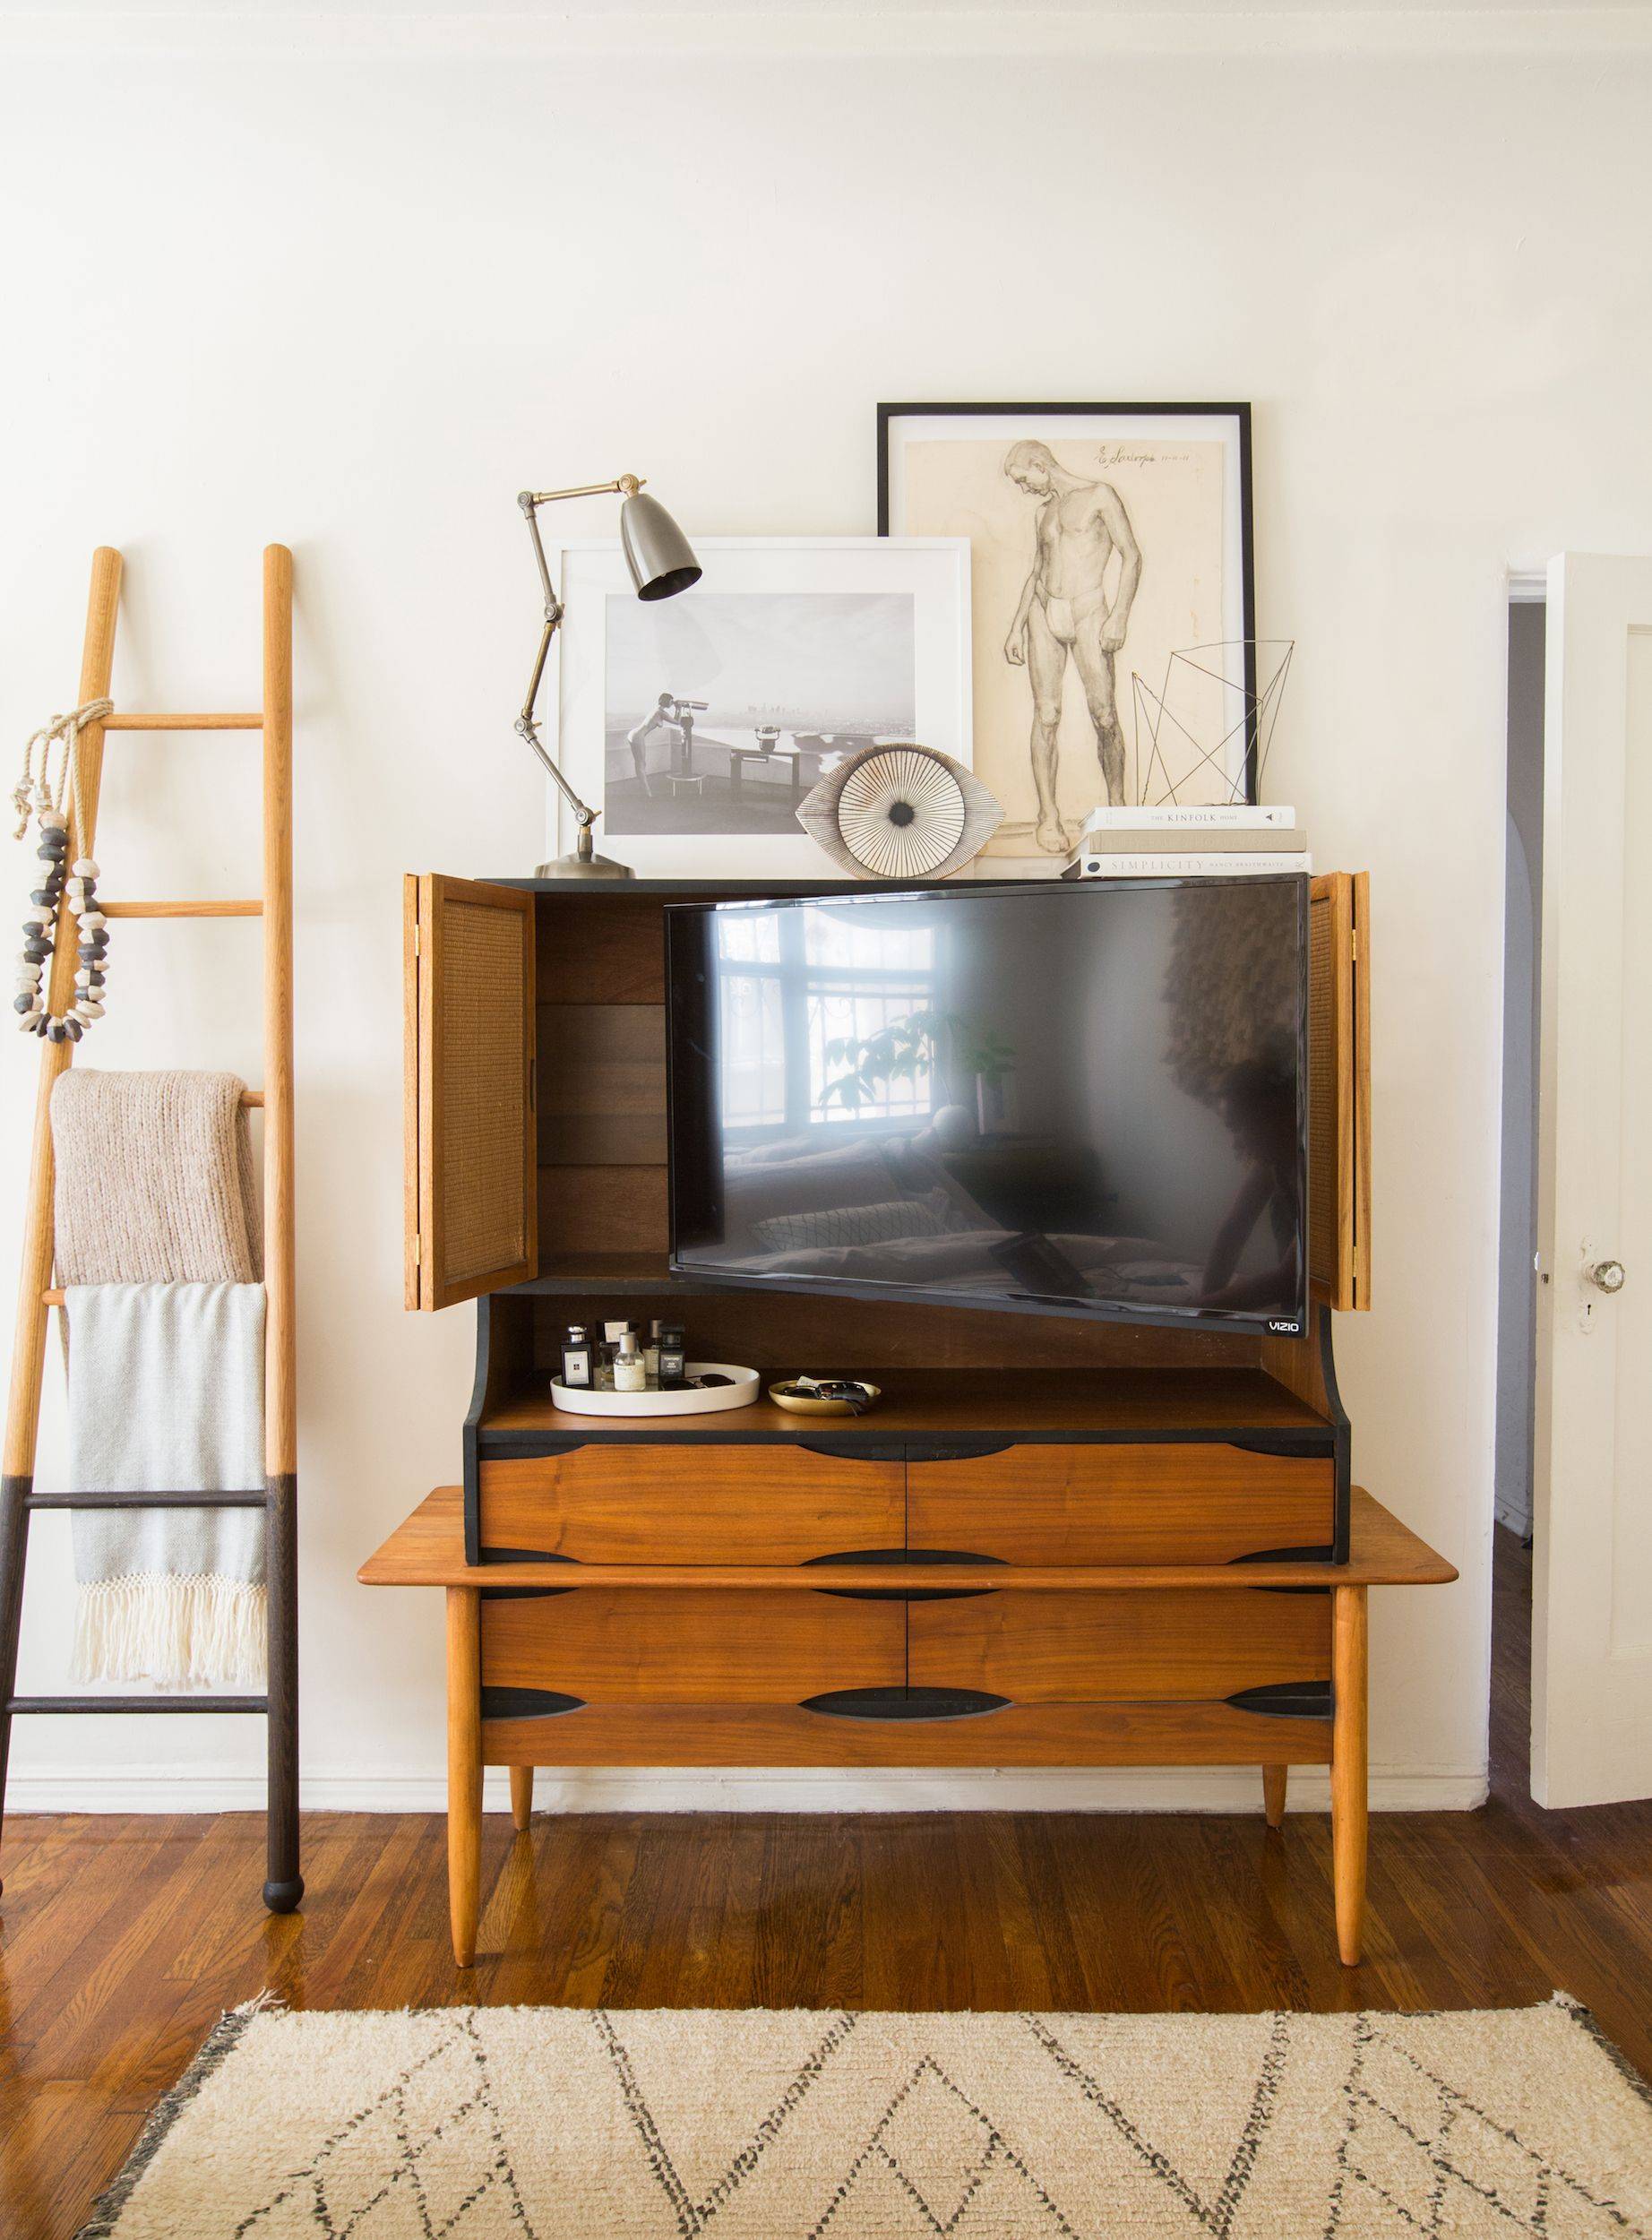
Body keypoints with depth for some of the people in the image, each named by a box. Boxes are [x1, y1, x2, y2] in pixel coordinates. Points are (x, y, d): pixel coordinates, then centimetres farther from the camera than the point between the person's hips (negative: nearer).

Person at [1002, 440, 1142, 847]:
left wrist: (1120, 615, -13)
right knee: (1046, 716, -4)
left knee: (1104, 716, -9)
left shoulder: (1099, 496, 3)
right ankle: (1048, 818, -3)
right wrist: (1016, 628, 17)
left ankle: (1117, 808, 2)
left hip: (1088, 615, -5)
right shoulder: (1044, 511, 22)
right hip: (1043, 614, 5)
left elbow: (1132, 556, -3)